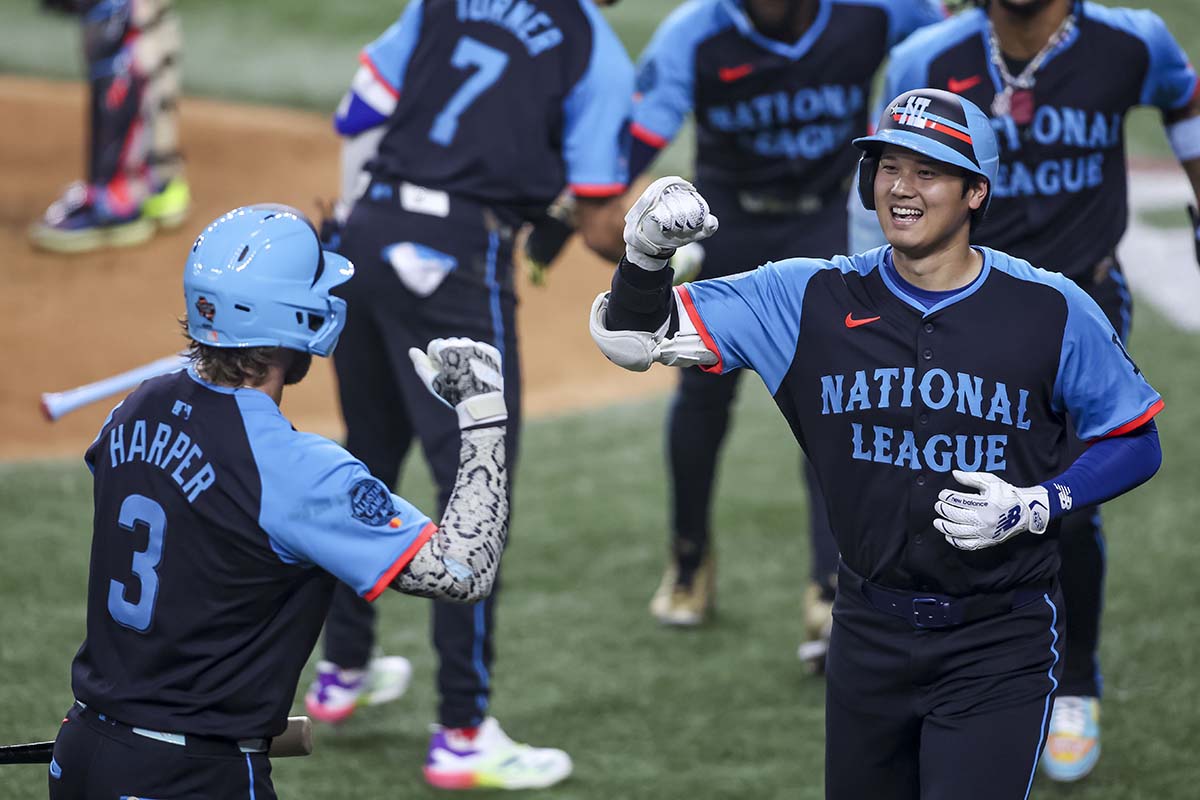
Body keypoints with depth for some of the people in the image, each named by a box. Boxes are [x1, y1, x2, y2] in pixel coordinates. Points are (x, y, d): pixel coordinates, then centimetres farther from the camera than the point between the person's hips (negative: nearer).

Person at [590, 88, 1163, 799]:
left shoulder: (1052, 310, -6)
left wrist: (1032, 508, -13)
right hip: (871, 633, 3)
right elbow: (634, 338, -1)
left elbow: (1137, 445, 3)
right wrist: (646, 254, -22)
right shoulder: (813, 299, -1)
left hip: (1002, 642, -3)